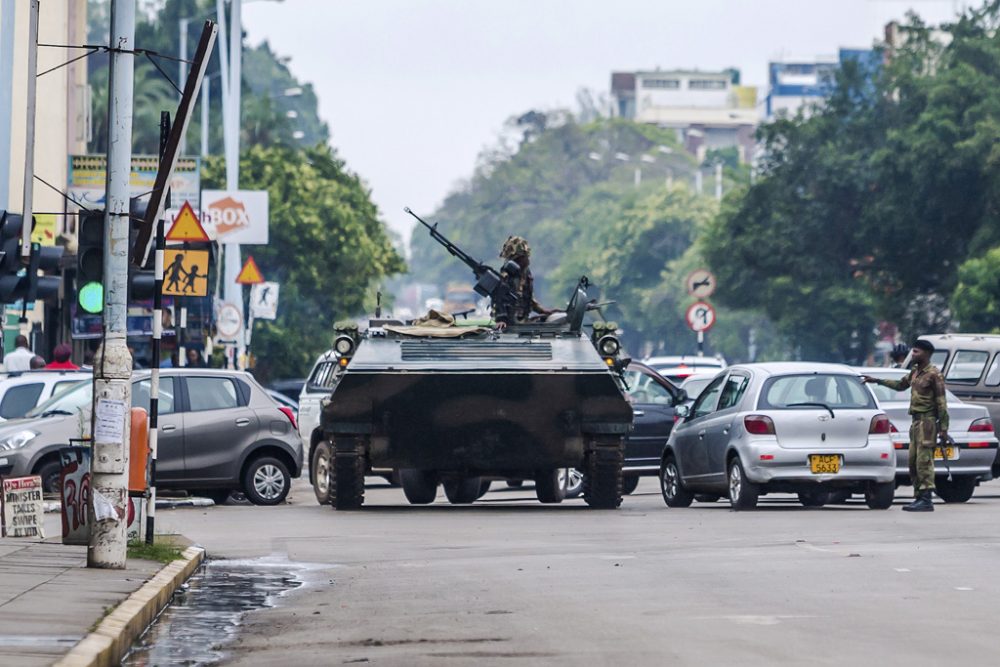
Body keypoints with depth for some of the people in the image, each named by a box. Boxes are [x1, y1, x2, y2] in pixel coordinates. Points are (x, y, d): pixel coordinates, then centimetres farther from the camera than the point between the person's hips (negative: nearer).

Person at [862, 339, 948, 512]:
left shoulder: (934, 375, -10)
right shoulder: (914, 372, 16)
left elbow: (941, 402, -12)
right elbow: (900, 385, 34)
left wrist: (943, 428, -16)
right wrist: (877, 381, 35)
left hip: (927, 421, -9)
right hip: (916, 422, 9)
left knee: (924, 461, -12)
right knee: (913, 461, 8)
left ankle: (926, 500, -14)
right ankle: (919, 497, 12)